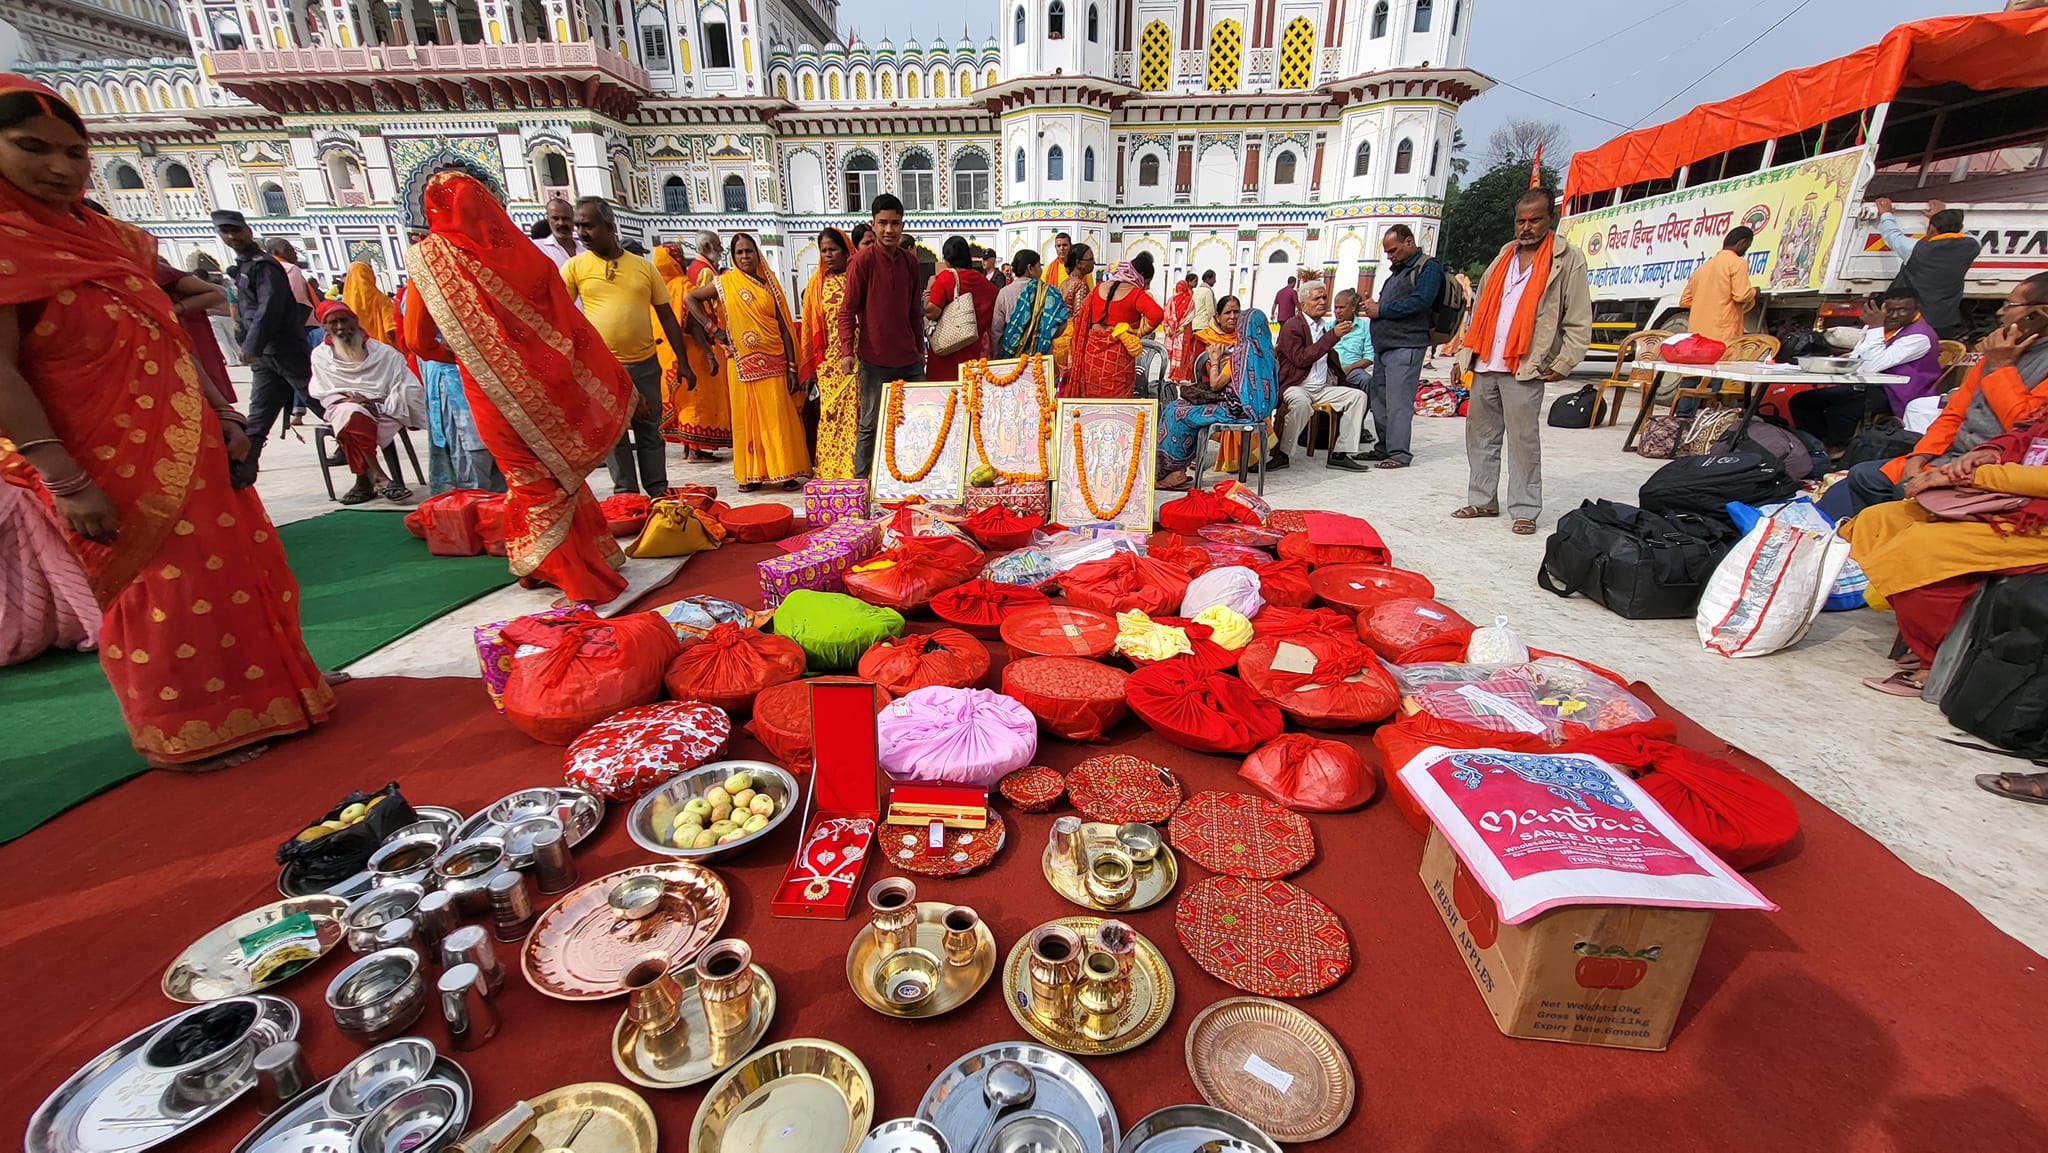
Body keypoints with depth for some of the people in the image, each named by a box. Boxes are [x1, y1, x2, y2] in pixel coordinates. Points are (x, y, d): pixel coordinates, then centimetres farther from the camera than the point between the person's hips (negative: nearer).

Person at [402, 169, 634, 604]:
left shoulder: (428, 257, -5)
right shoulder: (520, 249, -1)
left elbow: (416, 339, -1)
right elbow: (571, 323, 3)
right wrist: (617, 382, 11)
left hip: (495, 393, -2)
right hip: (548, 383, 2)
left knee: (532, 482, 12)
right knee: (562, 472, 19)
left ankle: (575, 576, 18)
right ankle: (591, 558, 28)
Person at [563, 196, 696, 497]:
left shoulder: (643, 266, 4)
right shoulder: (574, 266, 2)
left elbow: (667, 315, 6)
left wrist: (683, 362, 2)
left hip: (646, 364, 1)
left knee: (650, 432, 10)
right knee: (614, 436, 6)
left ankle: (659, 492, 21)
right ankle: (626, 495, 15)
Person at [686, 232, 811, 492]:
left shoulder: (769, 284, 7)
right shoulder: (725, 283, 5)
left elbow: (784, 329, 4)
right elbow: (690, 298, 13)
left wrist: (792, 367, -2)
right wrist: (712, 329, 2)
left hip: (773, 362, 0)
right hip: (743, 363, 0)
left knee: (779, 417, -1)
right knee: (747, 417, 3)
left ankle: (786, 471, 5)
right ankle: (750, 473, 10)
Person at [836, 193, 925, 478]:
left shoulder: (910, 260, 10)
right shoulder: (862, 260, -6)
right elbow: (848, 310, -7)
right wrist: (847, 351, -16)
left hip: (909, 359, 6)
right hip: (875, 360, -5)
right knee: (870, 425, 0)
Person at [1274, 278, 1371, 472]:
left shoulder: (1323, 328, 19)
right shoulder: (1292, 326, -5)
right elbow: (1300, 358, -19)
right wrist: (1333, 336, -19)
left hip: (1322, 388, 8)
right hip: (1296, 387, -8)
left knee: (1358, 396, -7)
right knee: (1301, 403, -38)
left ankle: (1341, 453, -10)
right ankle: (1280, 454, -23)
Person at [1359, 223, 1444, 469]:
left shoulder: (1428, 267, -3)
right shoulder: (1397, 270, 24)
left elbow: (1420, 301, -17)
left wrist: (1381, 310, -13)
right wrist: (1371, 308, 6)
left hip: (1405, 346, -9)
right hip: (1384, 346, 9)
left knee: (1398, 402, -12)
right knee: (1378, 398, 11)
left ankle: (1399, 453, -9)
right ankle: (1385, 447, 20)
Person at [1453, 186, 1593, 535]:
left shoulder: (1568, 258, 1)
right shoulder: (1506, 254, 17)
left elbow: (1579, 322, -1)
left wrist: (1563, 364, -9)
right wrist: (1466, 352, 10)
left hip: (1525, 368, -6)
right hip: (1485, 364, 6)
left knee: (1523, 440, -3)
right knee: (1480, 435, 10)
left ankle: (1525, 510, 5)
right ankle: (1483, 500, 21)